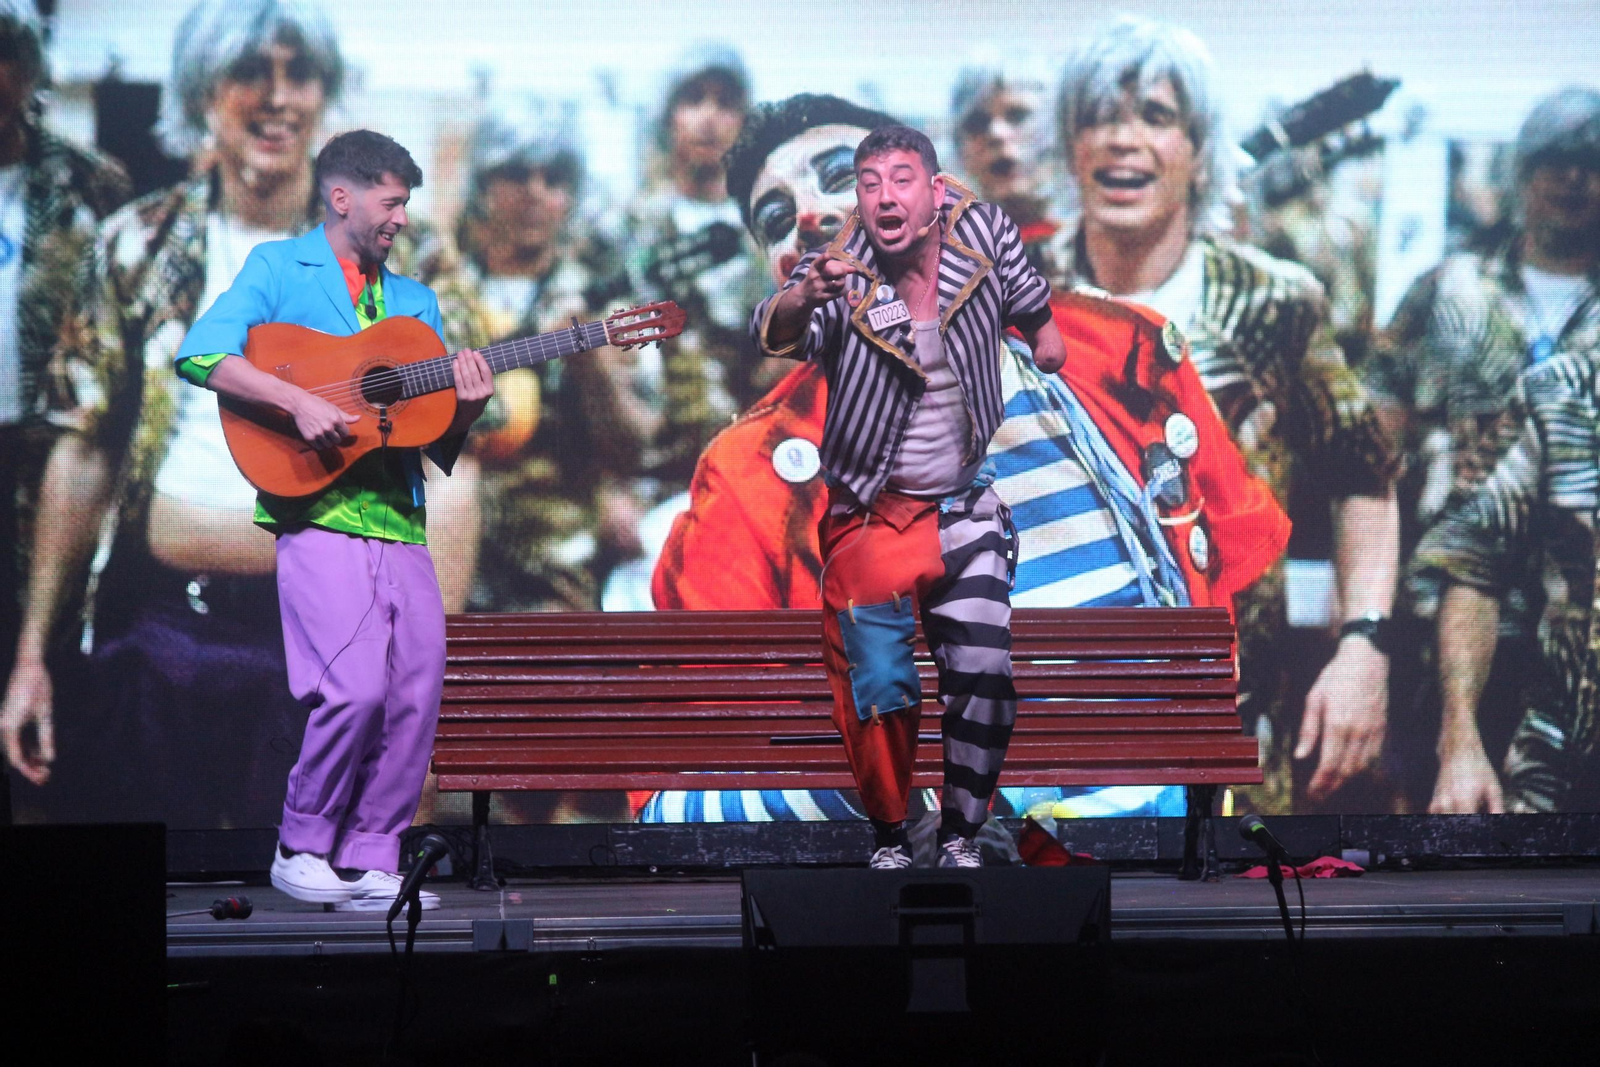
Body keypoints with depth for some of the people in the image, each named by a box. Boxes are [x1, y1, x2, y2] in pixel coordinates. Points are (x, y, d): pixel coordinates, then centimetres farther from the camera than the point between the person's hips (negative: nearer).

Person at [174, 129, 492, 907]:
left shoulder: (415, 303, 22)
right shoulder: (278, 268, 6)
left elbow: (439, 445, 20)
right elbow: (199, 354, -10)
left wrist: (467, 408, -3)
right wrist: (299, 401, -20)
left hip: (400, 522, 6)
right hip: (318, 515, -6)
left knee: (416, 693, -1)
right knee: (355, 685, -18)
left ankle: (366, 863, 9)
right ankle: (301, 847, 1)